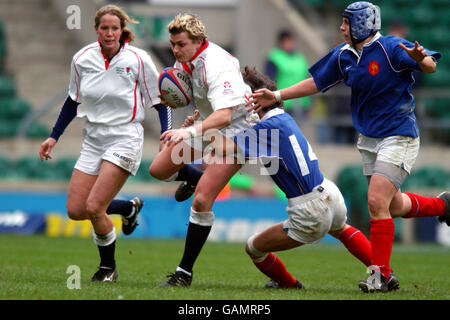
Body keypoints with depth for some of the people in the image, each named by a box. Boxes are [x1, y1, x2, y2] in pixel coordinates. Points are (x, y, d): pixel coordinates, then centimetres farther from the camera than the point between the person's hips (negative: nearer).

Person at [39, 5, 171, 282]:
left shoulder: (138, 60, -10)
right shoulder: (82, 59, 1)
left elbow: (160, 102, -3)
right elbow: (73, 100, 16)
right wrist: (54, 136, 17)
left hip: (125, 139, -5)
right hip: (93, 140, 5)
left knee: (94, 207, -17)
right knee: (75, 210, -1)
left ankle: (109, 267, 7)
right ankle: (129, 208, 27)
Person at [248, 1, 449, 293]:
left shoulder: (391, 48, -17)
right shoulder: (343, 55, 4)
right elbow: (316, 83, 13)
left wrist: (421, 59, -49)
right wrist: (277, 96, 7)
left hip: (398, 137, -8)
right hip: (369, 139, 8)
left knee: (377, 201, -17)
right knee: (393, 206, 14)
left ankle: (380, 275, -8)